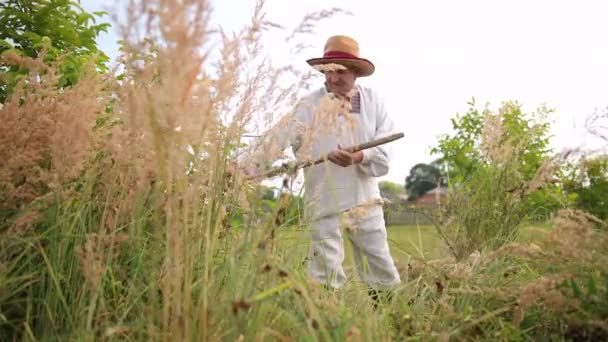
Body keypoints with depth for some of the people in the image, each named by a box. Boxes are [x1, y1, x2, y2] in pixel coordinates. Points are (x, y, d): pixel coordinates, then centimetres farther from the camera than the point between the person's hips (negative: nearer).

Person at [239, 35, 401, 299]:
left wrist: (359, 158, -25)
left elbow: (384, 152, -4)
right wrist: (246, 166, -28)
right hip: (324, 203, -2)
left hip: (365, 200, 3)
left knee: (380, 267, 13)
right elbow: (280, 136, -16)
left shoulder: (373, 102, 3)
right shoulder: (311, 105, -4)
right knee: (326, 270, 4)